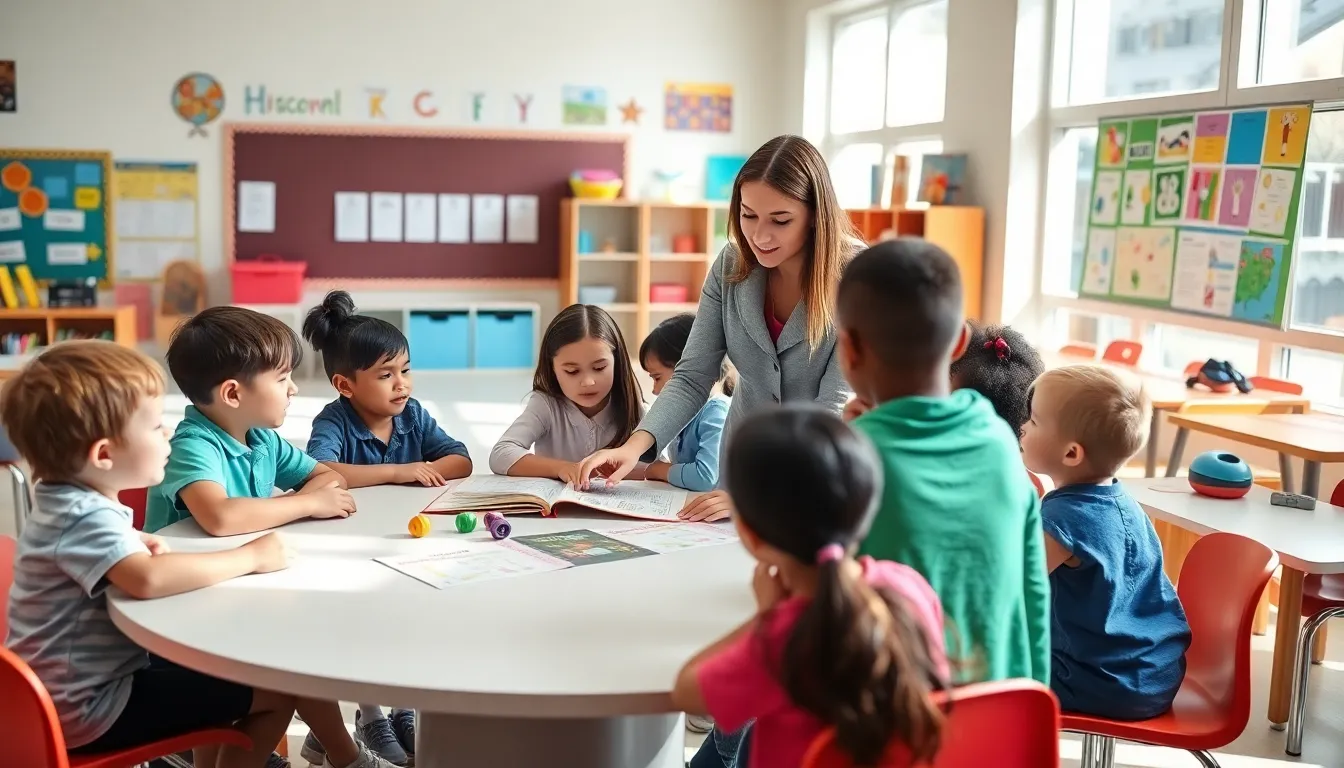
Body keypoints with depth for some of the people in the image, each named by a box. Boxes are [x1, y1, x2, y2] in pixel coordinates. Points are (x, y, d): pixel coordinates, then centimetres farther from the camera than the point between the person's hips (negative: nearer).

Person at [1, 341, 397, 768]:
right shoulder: (84, 516, -25)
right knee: (281, 687, -7)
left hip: (91, 678, 10)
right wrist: (250, 557, -32)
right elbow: (147, 579, -46)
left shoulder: (71, 502, 6)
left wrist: (138, 541, 11)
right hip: (91, 705, -10)